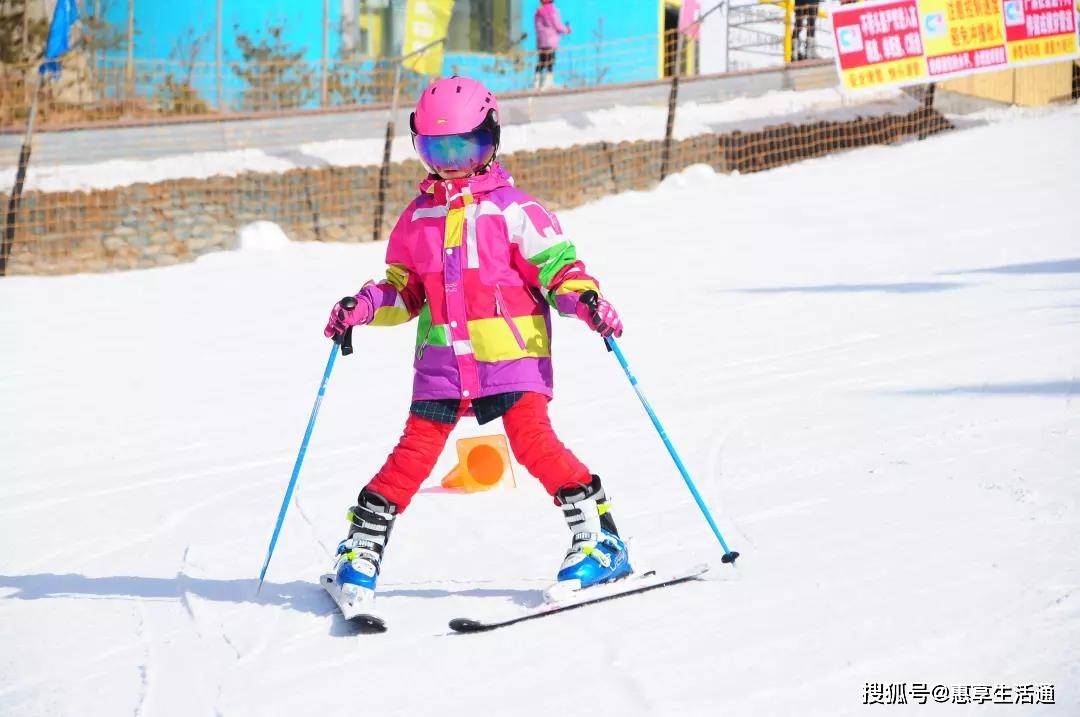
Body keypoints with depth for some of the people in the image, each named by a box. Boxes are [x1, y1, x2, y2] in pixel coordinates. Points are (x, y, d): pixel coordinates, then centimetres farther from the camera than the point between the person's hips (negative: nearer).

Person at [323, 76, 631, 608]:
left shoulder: (512, 209, -2)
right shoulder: (417, 217, 12)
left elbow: (555, 264, -5)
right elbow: (403, 288, 20)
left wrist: (585, 297, -23)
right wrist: (364, 306, 3)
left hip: (510, 355, -4)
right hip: (441, 360, 4)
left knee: (532, 439, -16)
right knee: (417, 449, 0)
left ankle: (599, 540, -9)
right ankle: (361, 550, 8)